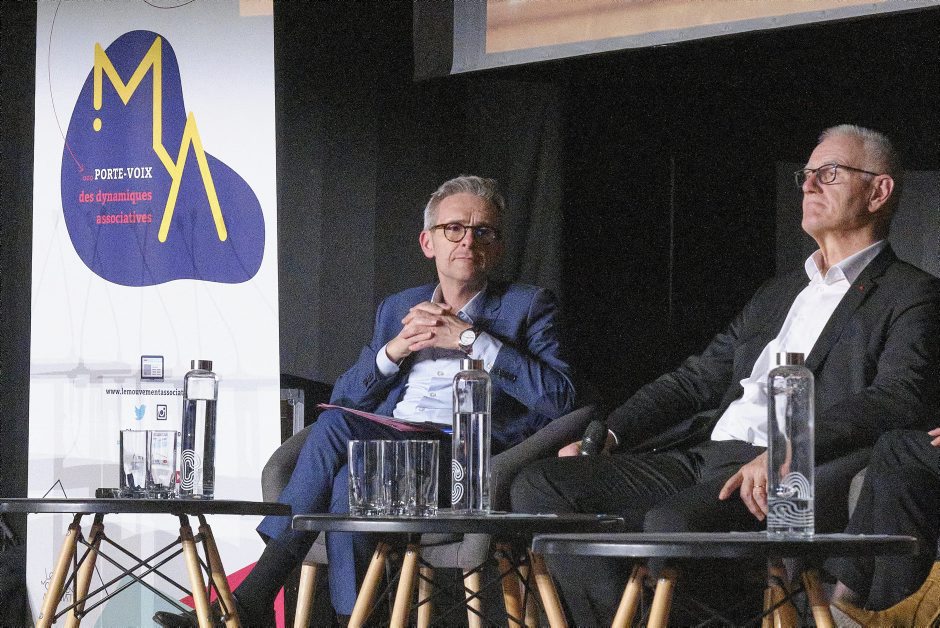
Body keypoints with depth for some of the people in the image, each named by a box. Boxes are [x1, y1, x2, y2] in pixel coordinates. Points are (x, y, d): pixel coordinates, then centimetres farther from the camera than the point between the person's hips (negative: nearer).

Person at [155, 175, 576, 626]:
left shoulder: (527, 306, 13)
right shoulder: (398, 310, 27)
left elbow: (559, 397, -5)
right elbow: (344, 399, 19)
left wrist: (470, 339, -7)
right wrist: (392, 351, 0)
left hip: (465, 460, -4)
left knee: (335, 428, -30)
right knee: (348, 482, -34)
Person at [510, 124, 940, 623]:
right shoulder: (778, 294, 30)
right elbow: (695, 380, 27)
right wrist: (608, 434, 9)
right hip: (704, 461, 8)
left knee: (671, 524, -38)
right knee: (539, 486, -10)